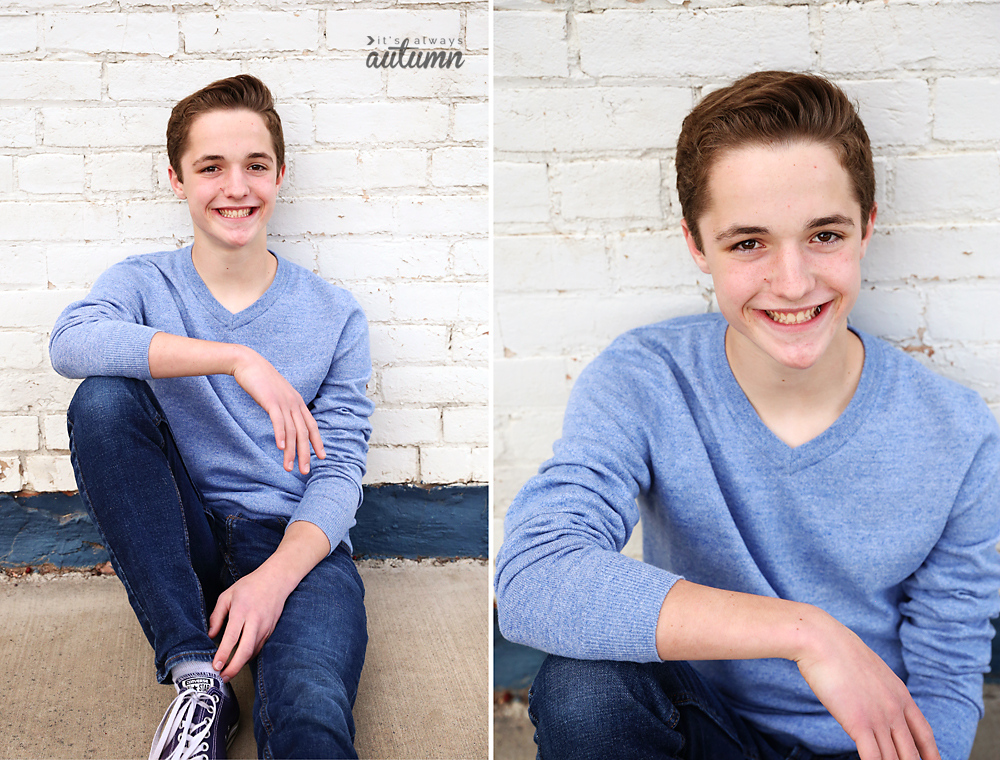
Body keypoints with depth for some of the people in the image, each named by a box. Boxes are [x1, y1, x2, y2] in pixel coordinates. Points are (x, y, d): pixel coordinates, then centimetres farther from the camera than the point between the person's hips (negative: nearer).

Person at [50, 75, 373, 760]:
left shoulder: (335, 316, 3)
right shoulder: (144, 283, 5)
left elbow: (338, 472, -2)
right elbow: (72, 341, -20)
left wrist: (275, 577, -20)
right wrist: (237, 359, -29)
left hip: (295, 545, -5)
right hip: (180, 541, 5)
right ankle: (195, 672, -20)